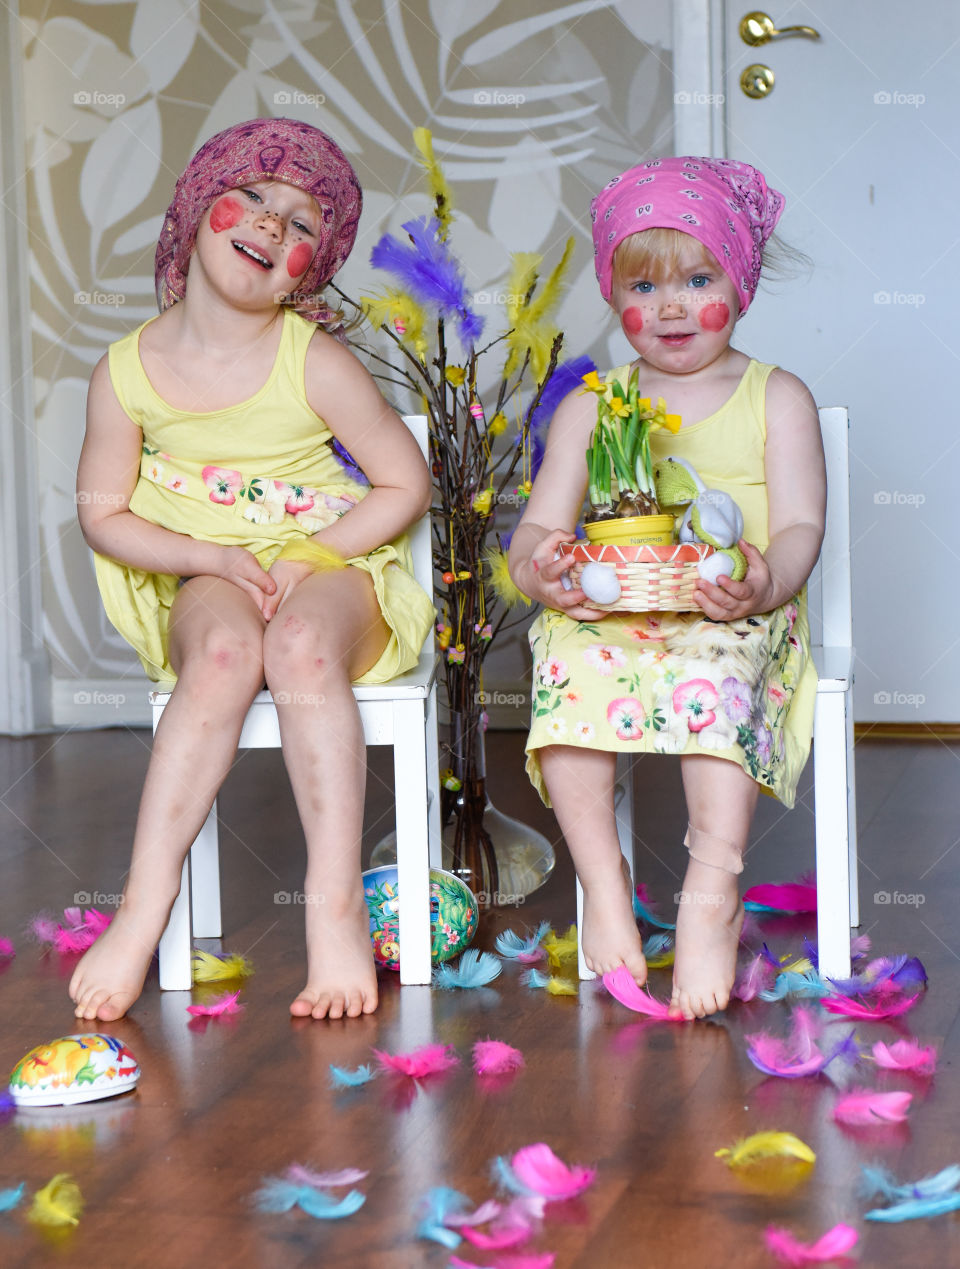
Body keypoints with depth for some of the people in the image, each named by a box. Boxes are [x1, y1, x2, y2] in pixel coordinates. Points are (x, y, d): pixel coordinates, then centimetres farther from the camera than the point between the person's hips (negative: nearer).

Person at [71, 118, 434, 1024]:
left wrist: (302, 560, -14)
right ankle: (143, 910, -36)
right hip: (202, 581, 1)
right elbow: (103, 515, 5)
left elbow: (405, 484, -2)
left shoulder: (315, 362, -7)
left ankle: (335, 906, -35)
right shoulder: (129, 370, -1)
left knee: (300, 646, -36)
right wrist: (216, 558, -12)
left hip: (332, 570, -1)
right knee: (224, 654, -34)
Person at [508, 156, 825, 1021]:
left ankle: (712, 891, -38)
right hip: (606, 611, 2)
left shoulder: (776, 398, 12)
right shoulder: (590, 407, 17)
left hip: (734, 618, -2)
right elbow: (540, 525, 11)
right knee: (568, 660, -31)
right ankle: (603, 882, -25)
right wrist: (539, 569, -15)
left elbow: (801, 525, 1)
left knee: (716, 669, -36)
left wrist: (766, 583, -23)